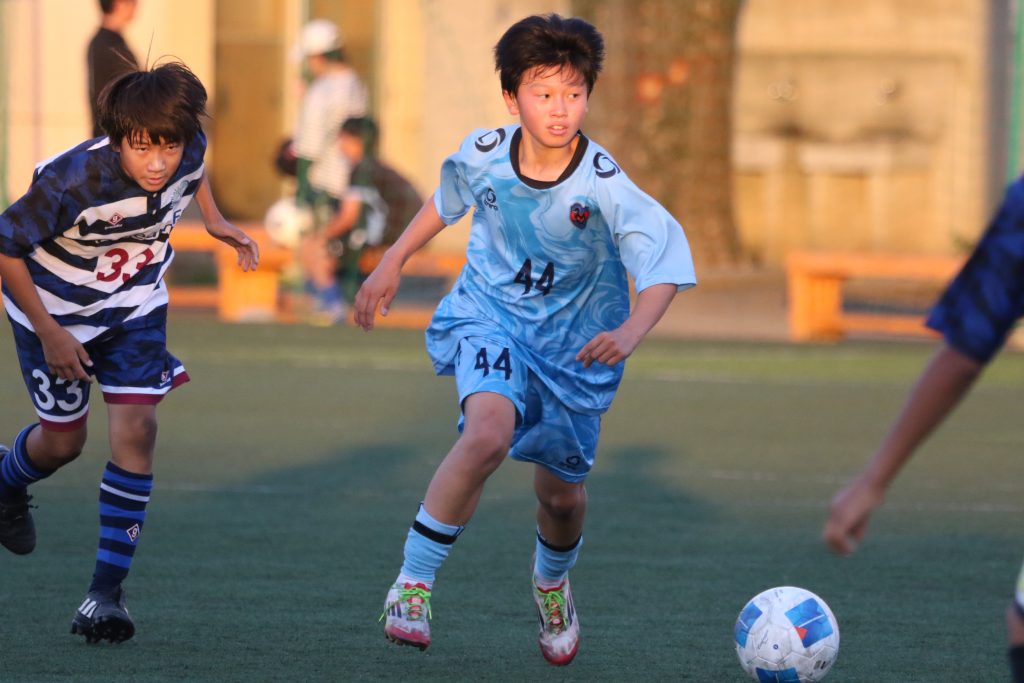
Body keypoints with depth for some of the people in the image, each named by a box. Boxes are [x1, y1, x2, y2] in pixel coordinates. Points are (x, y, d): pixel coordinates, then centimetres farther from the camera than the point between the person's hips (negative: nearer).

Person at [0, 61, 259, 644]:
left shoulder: (188, 152, -23)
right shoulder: (73, 180, -38)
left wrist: (215, 219, -4)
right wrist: (49, 334, -21)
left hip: (135, 305, 3)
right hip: (55, 306, -3)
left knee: (136, 431, -12)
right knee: (63, 440, 9)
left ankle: (108, 590, -5)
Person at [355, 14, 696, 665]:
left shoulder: (605, 187, -24)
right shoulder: (484, 154, -14)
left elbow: (666, 267, -26)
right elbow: (447, 201, 10)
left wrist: (628, 334, -42)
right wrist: (393, 262, 15)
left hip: (574, 341, 0)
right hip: (490, 317, 0)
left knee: (562, 491, 12)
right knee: (489, 432, -31)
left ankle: (552, 582, 49)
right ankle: (413, 582, -21)